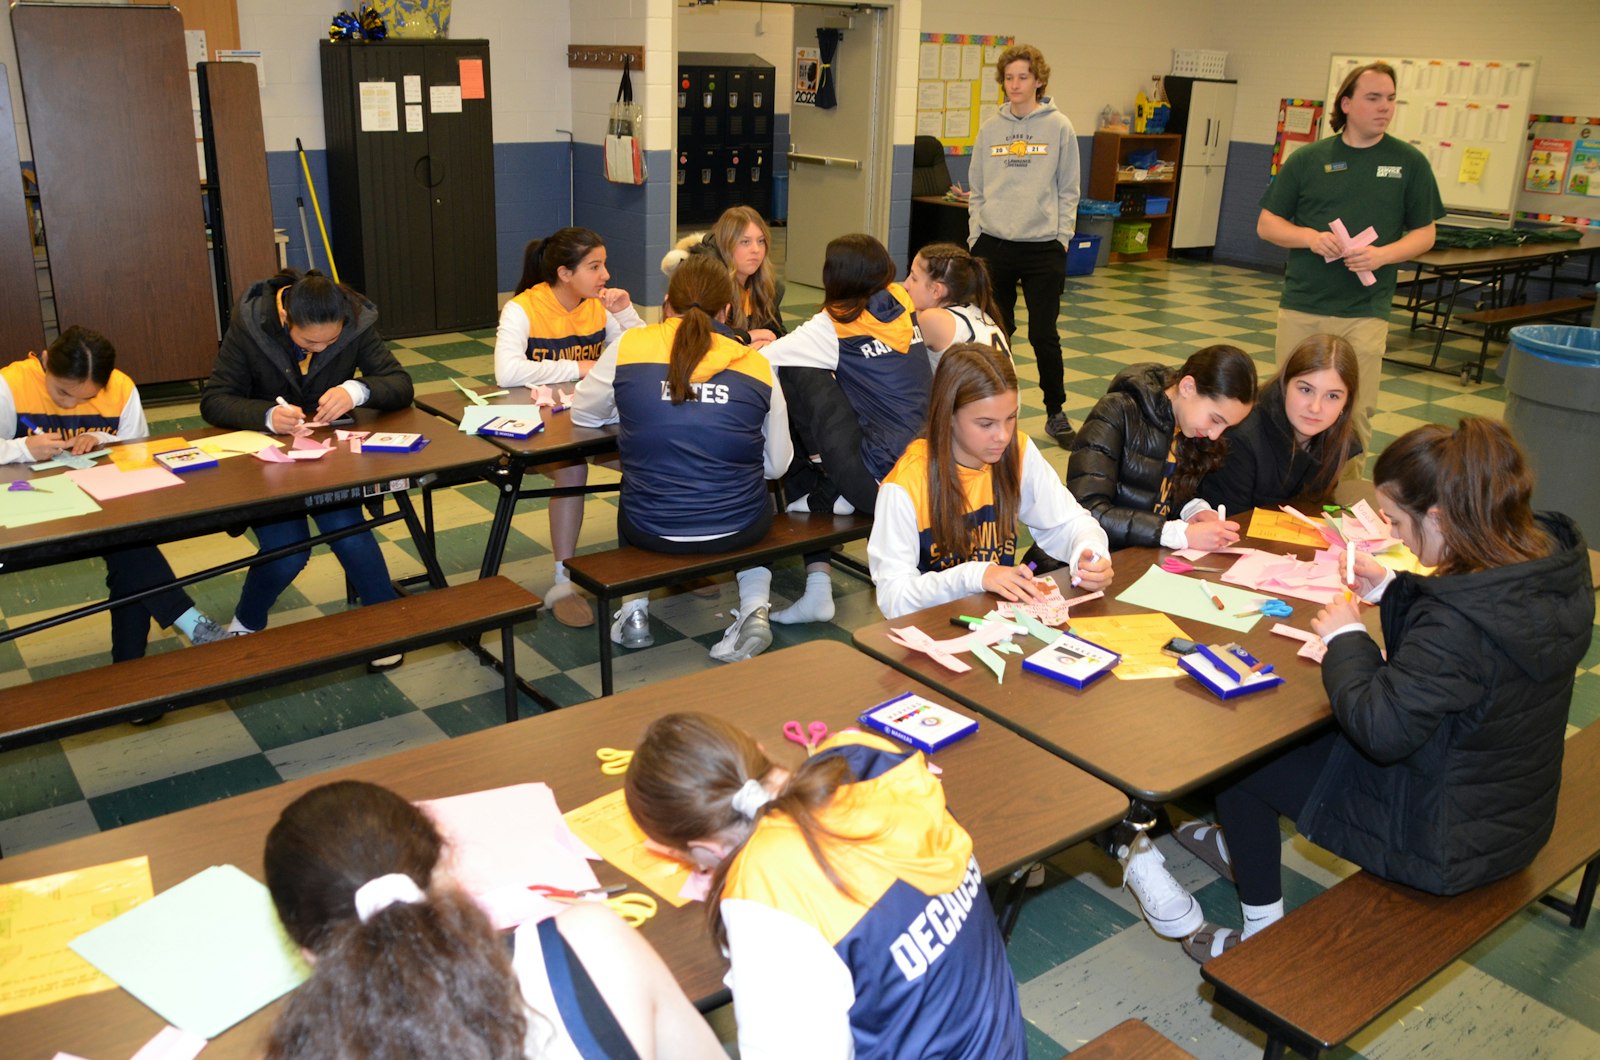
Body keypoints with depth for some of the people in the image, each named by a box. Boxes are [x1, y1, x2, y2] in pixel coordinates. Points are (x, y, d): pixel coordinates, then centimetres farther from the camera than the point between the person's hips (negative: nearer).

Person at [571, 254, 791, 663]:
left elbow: (583, 414, 11)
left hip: (649, 530, 1)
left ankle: (634, 610, 24)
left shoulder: (628, 348, -5)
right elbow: (778, 464, 4)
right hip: (737, 530, 0)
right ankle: (755, 610, 17)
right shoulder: (755, 365, -3)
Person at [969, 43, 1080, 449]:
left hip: (1043, 248, -3)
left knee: (1044, 334, -1)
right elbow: (977, 189, 12)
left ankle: (1055, 412, 14)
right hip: (993, 245, 3)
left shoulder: (1059, 127, 0)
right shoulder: (990, 129, 8)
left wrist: (1062, 236, -5)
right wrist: (975, 234, 4)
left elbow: (1068, 190, 2)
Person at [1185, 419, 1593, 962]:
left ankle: (1263, 935, 21)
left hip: (1445, 843, -9)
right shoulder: (1550, 557, -9)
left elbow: (1378, 728, -30)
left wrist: (1345, 637, -16)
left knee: (1238, 763, 4)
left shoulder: (1462, 625, -37)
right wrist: (1391, 590, -1)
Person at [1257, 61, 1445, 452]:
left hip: (1364, 314, -1)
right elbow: (1266, 224, 7)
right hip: (1300, 308, 1)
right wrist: (1311, 237, -11)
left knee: (1355, 414, -1)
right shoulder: (1307, 160, 5)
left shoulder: (1409, 163, 6)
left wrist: (1382, 255, -12)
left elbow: (1424, 233, 8)